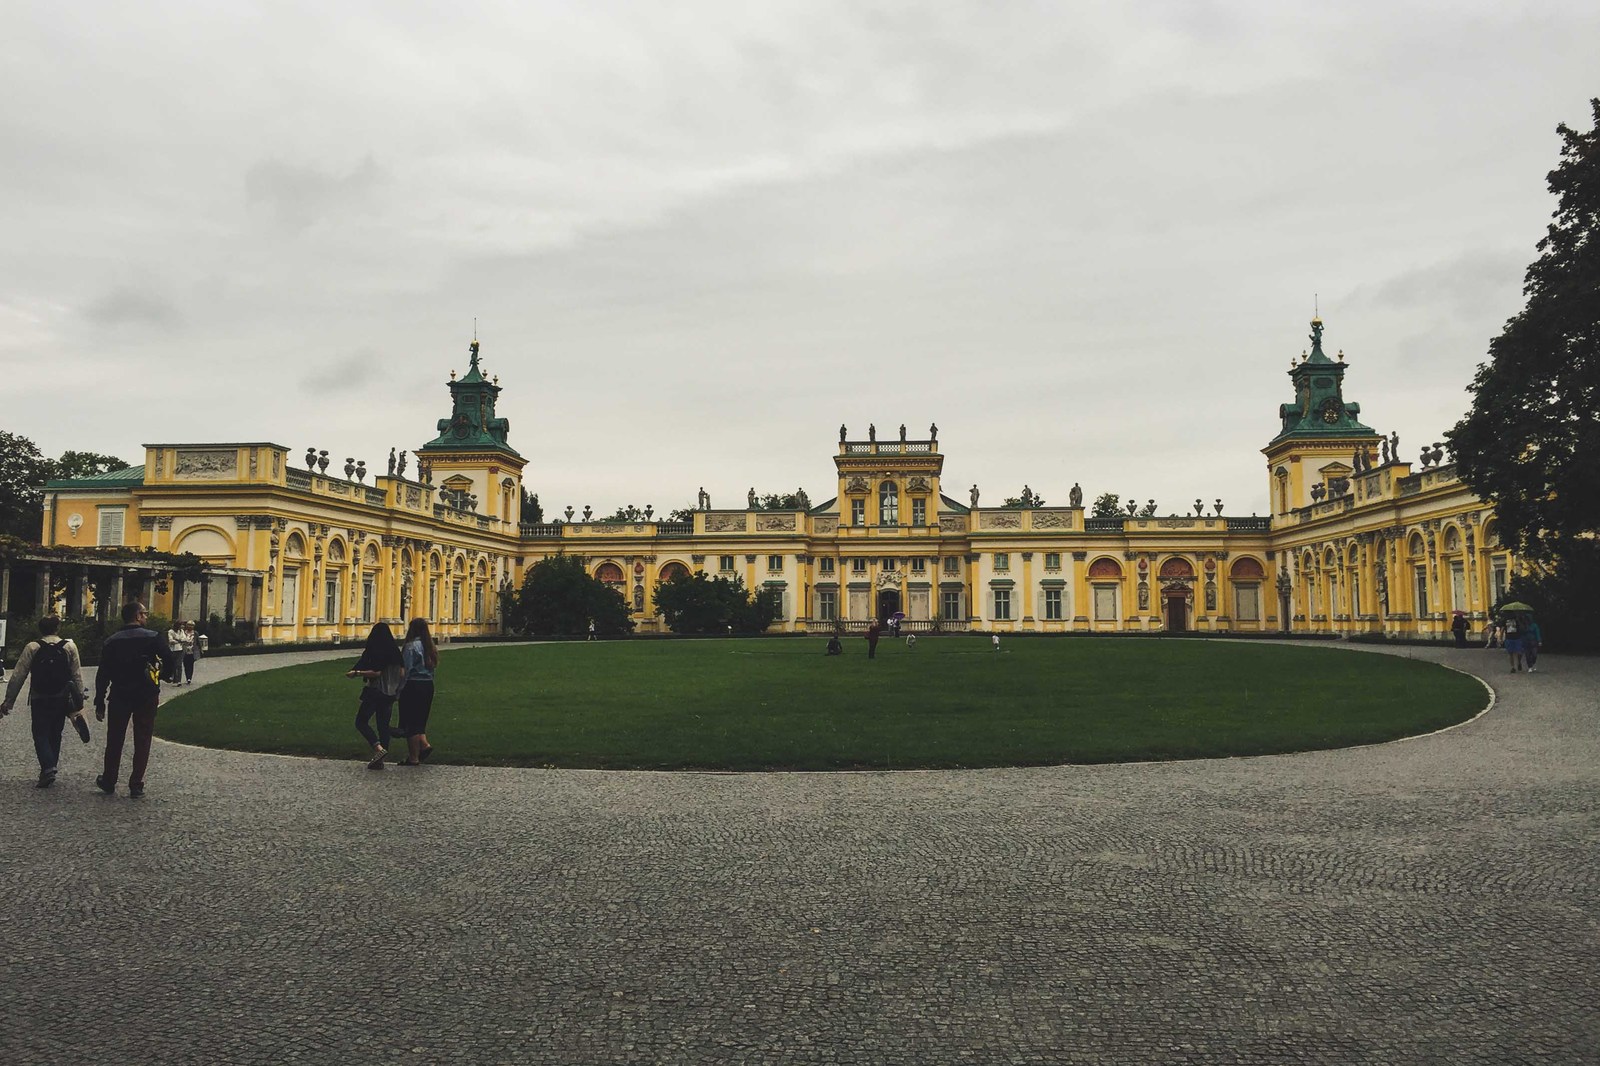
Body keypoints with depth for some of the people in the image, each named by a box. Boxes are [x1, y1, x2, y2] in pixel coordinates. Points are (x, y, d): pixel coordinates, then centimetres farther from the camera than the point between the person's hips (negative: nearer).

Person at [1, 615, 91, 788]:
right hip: (62, 700, 2)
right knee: (55, 735, 14)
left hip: (39, 700, -2)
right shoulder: (70, 647, -1)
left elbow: (17, 677, -6)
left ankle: (48, 768, -16)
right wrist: (79, 702, 3)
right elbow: (77, 677, -2)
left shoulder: (32, 648, -5)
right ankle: (49, 772, 20)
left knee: (40, 735, 4)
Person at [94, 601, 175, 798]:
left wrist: (99, 703, 5)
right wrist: (158, 674, 8)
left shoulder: (112, 641, 3)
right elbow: (170, 661, -14)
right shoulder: (153, 637, -7)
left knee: (114, 740, 16)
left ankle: (109, 782, 26)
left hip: (119, 696, 3)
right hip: (147, 696, -2)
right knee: (142, 741, 5)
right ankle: (136, 786, 5)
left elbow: (102, 674, 2)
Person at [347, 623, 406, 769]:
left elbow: (376, 673, -19)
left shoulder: (374, 651, -12)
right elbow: (402, 674, 9)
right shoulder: (396, 651, 8)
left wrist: (356, 673, -15)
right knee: (383, 725, 9)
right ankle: (379, 760, 10)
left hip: (374, 692, -7)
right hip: (390, 694, 7)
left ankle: (378, 748, -17)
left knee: (361, 722, 2)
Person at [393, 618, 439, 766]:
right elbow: (431, 667, 11)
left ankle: (413, 758, 5)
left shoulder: (411, 646, -12)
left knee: (411, 722, 1)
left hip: (413, 686, -7)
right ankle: (424, 745, 2)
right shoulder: (429, 647, 10)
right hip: (428, 686, 7)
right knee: (419, 720, 18)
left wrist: (399, 690, -8)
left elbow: (406, 670, -14)